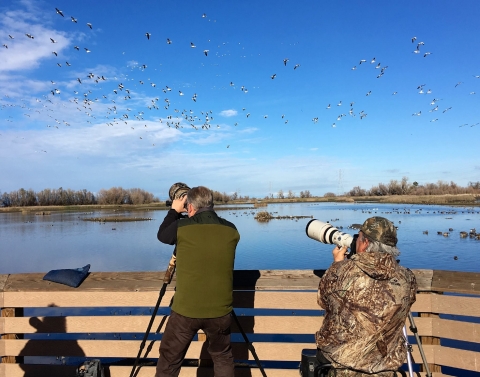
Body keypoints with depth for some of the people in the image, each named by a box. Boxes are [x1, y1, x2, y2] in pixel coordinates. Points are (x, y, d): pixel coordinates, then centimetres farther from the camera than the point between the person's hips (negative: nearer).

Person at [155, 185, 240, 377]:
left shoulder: (182, 227, -10)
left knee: (169, 360, 19)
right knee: (223, 358, 24)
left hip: (185, 310, -2)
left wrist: (174, 211, 22)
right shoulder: (231, 230, -4)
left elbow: (161, 235, 10)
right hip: (220, 311, 2)